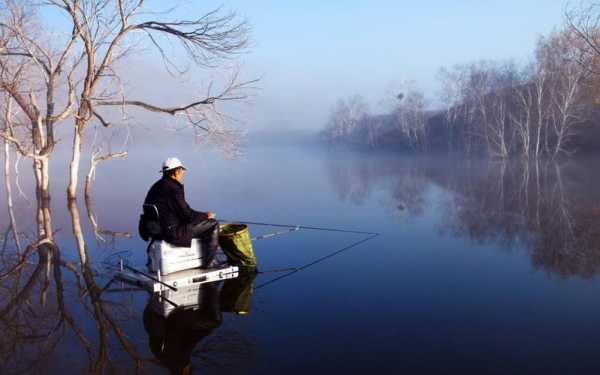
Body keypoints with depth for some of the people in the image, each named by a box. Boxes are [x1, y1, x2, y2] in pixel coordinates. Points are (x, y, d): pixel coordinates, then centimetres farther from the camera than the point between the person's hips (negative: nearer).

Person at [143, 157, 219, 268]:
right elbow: (187, 215, -19)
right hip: (174, 232, -10)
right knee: (213, 224, -4)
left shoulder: (156, 187, 10)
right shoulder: (173, 188, -19)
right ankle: (208, 263, 3)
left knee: (201, 222, 27)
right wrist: (206, 215, -2)